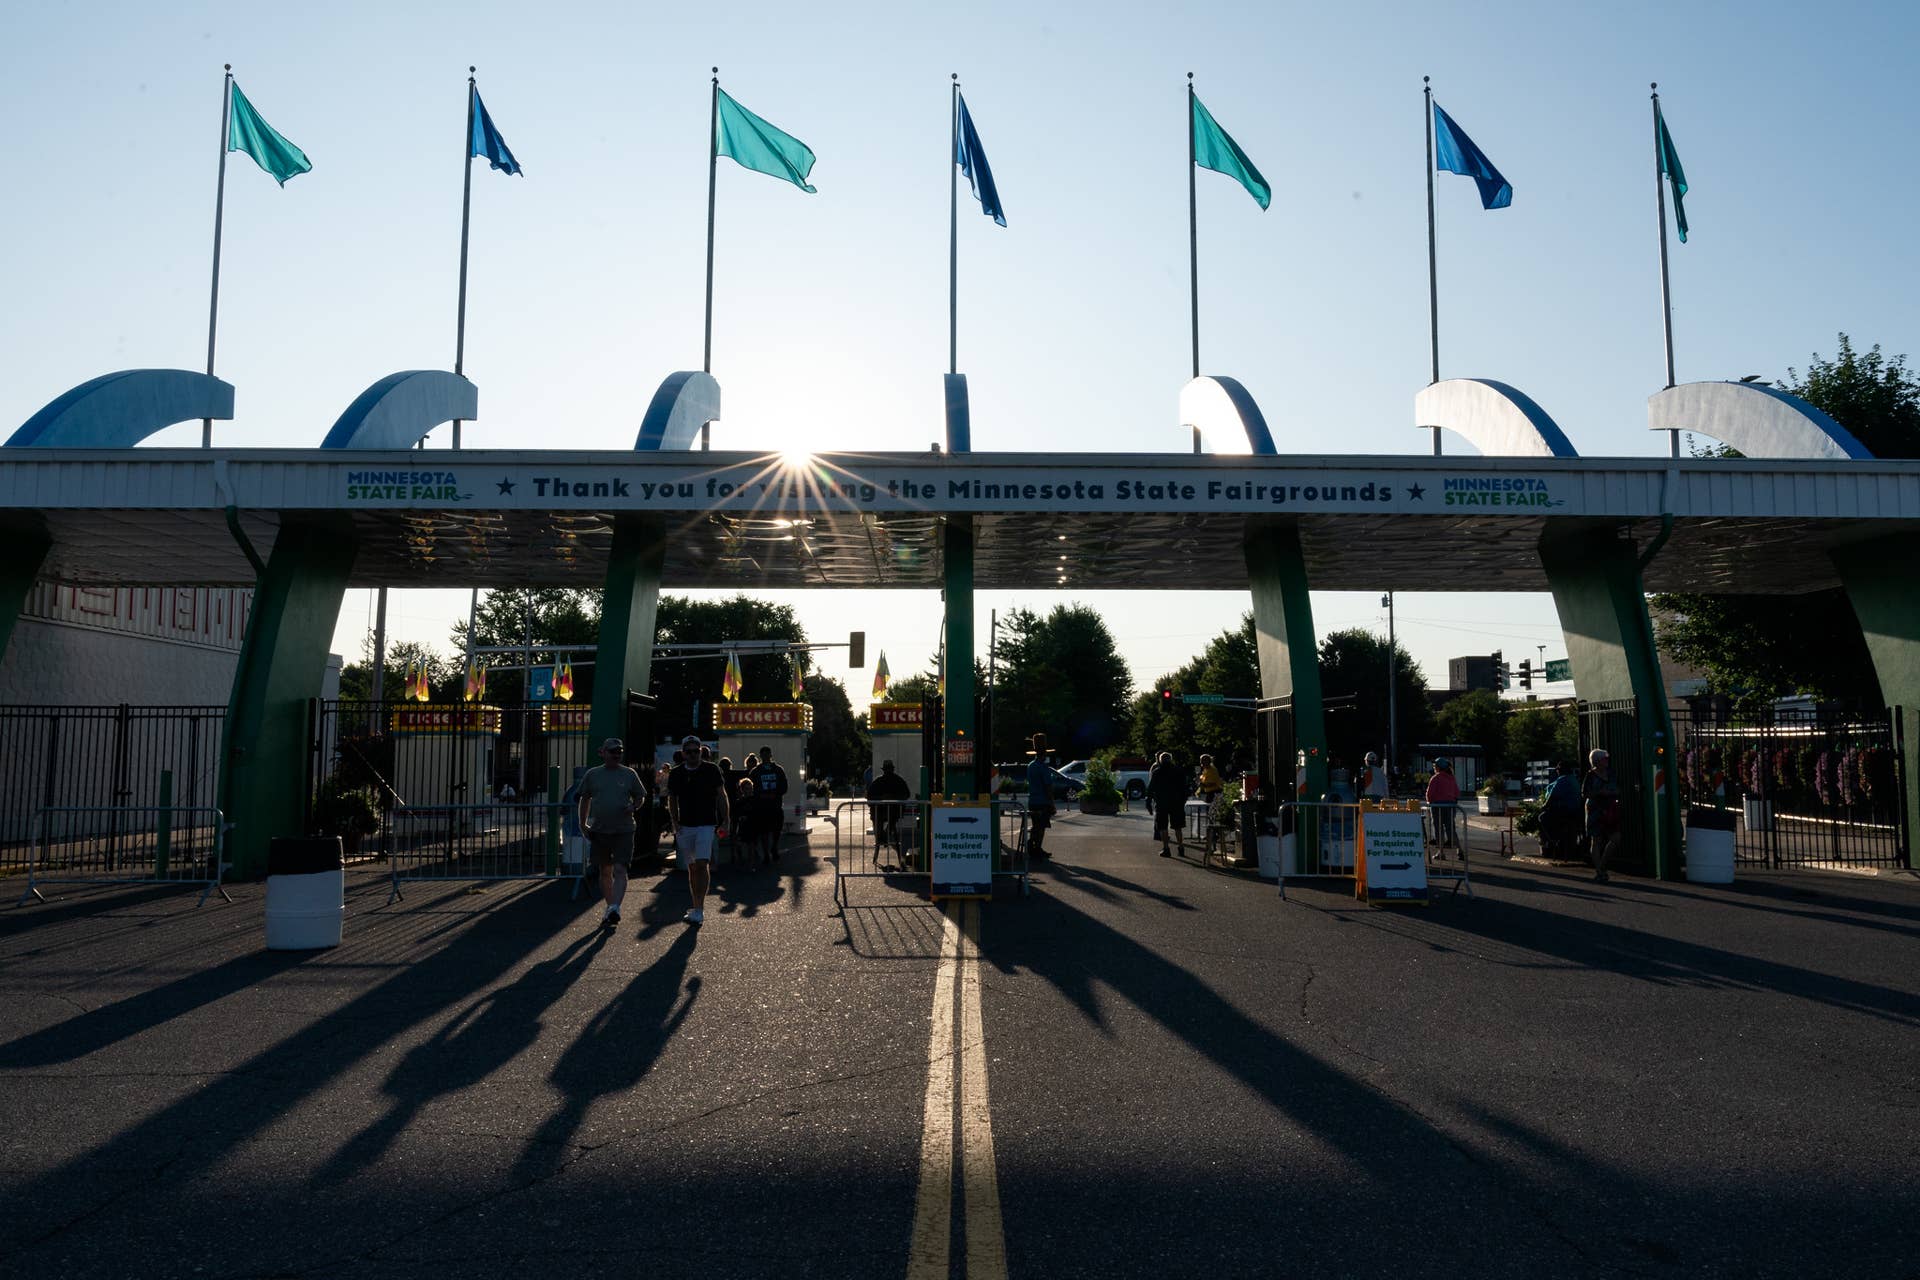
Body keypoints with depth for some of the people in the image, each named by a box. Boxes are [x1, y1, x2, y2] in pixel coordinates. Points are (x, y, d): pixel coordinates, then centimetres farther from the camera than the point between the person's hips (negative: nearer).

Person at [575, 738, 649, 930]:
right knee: (604, 871, 11)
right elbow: (585, 799, 15)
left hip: (623, 830, -2)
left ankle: (614, 909, -19)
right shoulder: (592, 774, 6)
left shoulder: (629, 774, 3)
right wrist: (583, 823, 9)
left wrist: (634, 807, -11)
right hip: (598, 830, 2)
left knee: (619, 870, -13)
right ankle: (610, 908, 23)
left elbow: (640, 797, 10)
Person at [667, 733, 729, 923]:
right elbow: (672, 799, 15)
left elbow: (721, 795, 4)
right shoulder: (676, 774, 6)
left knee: (702, 865, -14)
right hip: (684, 827, 4)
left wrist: (725, 820, -1)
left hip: (706, 825, -3)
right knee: (692, 868, 10)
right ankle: (697, 906, 20)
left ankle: (699, 909, -15)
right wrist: (675, 822, 2)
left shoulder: (711, 770, -1)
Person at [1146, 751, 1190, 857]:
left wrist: (1148, 802, 1)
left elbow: (1150, 788, -3)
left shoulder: (1156, 772, -1)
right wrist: (1183, 802, 12)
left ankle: (1165, 848, -3)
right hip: (1176, 803, 2)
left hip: (1161, 803, -2)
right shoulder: (1178, 772, 5)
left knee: (1162, 827, 2)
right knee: (1177, 827, 11)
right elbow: (1184, 788, 6)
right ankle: (1181, 848, 8)